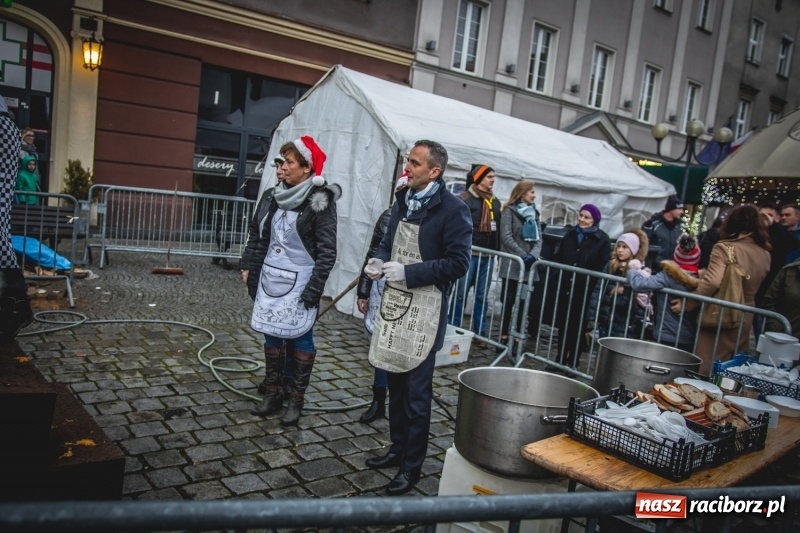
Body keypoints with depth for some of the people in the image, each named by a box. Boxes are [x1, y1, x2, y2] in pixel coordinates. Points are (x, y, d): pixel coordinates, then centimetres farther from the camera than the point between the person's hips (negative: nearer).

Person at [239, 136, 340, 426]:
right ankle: (273, 393, 27)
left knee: (301, 338, 3)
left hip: (299, 282, -6)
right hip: (270, 278, 6)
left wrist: (314, 289, -18)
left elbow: (327, 251, -15)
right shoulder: (276, 196, 6)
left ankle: (296, 400, 16)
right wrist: (248, 266, 10)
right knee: (272, 335, 13)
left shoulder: (319, 202, -13)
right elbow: (258, 233, 16)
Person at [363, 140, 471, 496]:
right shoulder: (403, 200, 9)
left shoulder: (453, 209, -13)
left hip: (424, 310, -7)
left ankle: (412, 466, 17)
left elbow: (458, 263, -16)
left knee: (417, 392, 2)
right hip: (394, 303, 7)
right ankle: (397, 448, 35)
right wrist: (378, 260, -1)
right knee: (395, 383, 18)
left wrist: (408, 272, -20)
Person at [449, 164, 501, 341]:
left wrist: (498, 250, 15)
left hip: (488, 256, 6)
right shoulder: (465, 199, -6)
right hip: (469, 253, -6)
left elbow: (498, 228, 19)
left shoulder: (495, 202, 16)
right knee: (461, 293, -2)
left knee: (482, 296, 9)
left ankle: (480, 332, 14)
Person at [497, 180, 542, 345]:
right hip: (512, 264, -5)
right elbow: (506, 237, -11)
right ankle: (504, 336, 6)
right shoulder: (509, 211, -2)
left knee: (523, 302, 3)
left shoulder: (534, 213, 15)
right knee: (508, 300, -1)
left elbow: (539, 238, 8)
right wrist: (523, 255, -17)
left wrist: (533, 255, -11)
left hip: (528, 266, 5)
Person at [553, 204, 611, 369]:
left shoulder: (602, 239, -5)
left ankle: (573, 363, 15)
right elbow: (558, 257, 17)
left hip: (585, 291, -5)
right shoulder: (570, 234, 11)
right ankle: (560, 359, 24)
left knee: (578, 327, 3)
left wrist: (586, 280, -18)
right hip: (565, 287, 5)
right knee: (563, 324, 12)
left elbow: (603, 266, -10)